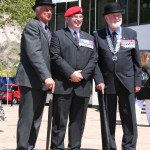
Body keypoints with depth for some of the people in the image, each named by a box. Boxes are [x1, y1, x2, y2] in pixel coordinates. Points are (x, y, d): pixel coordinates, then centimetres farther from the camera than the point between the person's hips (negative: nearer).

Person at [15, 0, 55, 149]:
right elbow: (34, 53, -20)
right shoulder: (32, 26, -8)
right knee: (26, 119, -7)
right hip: (31, 80, -9)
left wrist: (48, 77, 8)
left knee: (36, 119, 8)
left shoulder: (47, 31, 20)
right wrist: (47, 76, -27)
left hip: (42, 81, 9)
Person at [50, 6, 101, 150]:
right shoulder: (58, 35, 7)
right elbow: (55, 57, -6)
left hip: (82, 85, 4)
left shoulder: (89, 38, 20)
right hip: (63, 84, -4)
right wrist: (71, 73, -14)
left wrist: (83, 74, -7)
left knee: (78, 120, 5)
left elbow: (94, 59, 10)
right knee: (60, 120, -3)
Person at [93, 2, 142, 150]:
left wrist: (137, 81, 2)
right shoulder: (98, 35, 4)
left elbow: (136, 60, 7)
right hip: (106, 83, -1)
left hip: (127, 82, 1)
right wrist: (98, 80, -10)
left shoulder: (131, 34, 8)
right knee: (107, 119, 6)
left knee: (129, 119, 2)